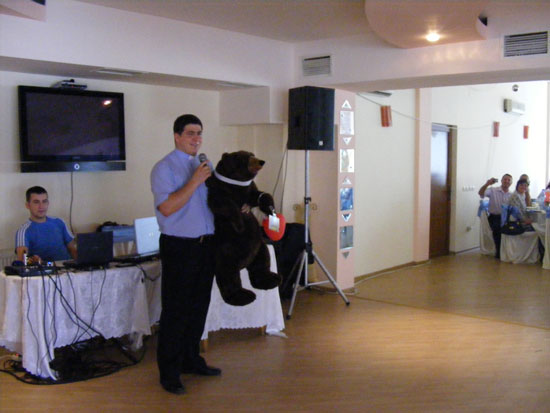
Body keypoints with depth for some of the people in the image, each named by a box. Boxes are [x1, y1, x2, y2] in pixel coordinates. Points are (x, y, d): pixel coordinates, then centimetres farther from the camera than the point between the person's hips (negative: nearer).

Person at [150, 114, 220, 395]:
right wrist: (194, 181, -21)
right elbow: (167, 207, -19)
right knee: (176, 311, 0)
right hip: (179, 247, -7)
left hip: (205, 244, 7)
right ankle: (169, 373, 12)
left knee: (199, 308, 16)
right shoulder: (165, 168, -8)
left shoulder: (205, 166, 13)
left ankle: (191, 360, 31)